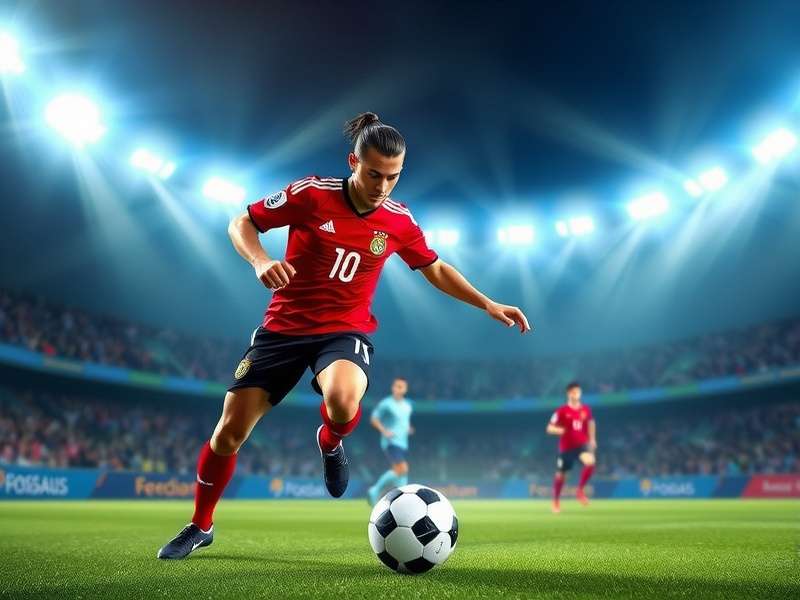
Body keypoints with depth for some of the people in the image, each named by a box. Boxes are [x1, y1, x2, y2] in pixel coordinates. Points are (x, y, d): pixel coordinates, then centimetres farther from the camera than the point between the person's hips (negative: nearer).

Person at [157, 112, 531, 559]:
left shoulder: (399, 220, -2)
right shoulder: (312, 194, -11)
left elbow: (436, 269, 14)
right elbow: (241, 224, -3)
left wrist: (488, 305, 6)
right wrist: (261, 260, -23)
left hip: (346, 331, 0)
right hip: (284, 326, 0)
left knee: (343, 400, -35)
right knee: (230, 430, -2)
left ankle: (331, 444, 5)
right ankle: (201, 527, 25)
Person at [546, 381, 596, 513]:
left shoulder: (586, 409, 1)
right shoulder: (562, 411, -9)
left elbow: (591, 423, 21)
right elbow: (549, 428, -7)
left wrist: (592, 439, 17)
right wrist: (558, 430, -28)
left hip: (583, 444, 2)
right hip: (566, 446, -2)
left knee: (590, 462, -29)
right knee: (560, 475, 8)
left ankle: (580, 490, -7)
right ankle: (556, 501, 32)